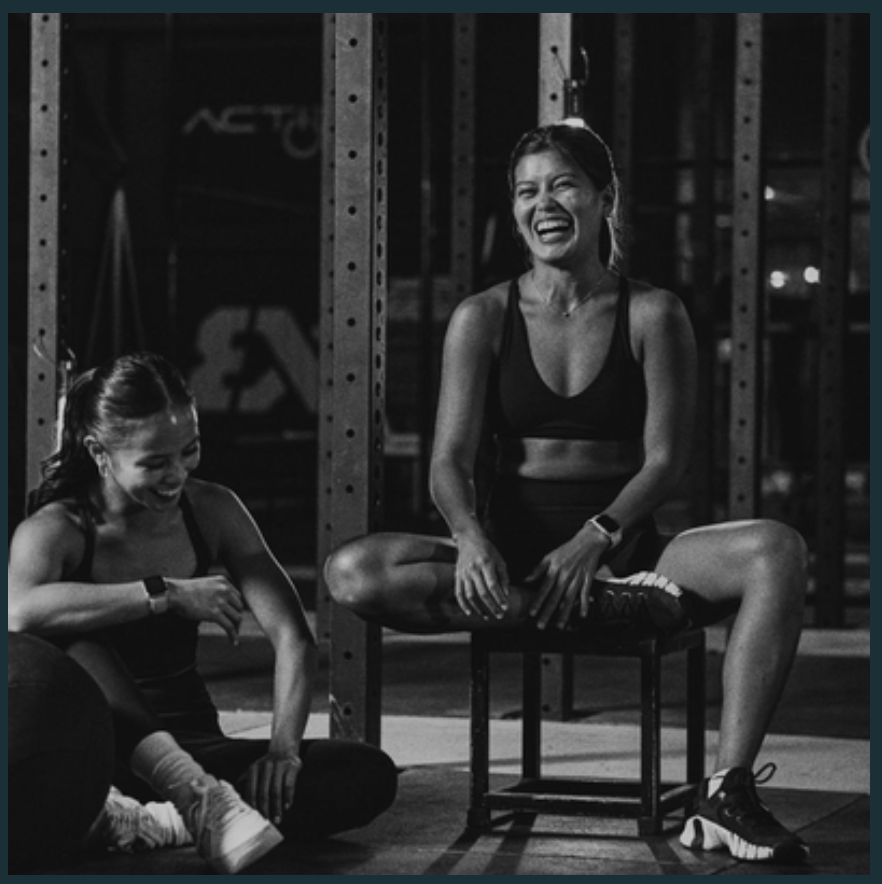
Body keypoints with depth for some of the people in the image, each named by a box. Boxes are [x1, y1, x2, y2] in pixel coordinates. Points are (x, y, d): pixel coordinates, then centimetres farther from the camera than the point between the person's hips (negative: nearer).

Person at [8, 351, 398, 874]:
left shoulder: (212, 511, 2)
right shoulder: (57, 531, -11)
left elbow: (294, 638, -3)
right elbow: (20, 613, -36)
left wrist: (284, 747, -21)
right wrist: (166, 595, -33)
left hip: (189, 749, 5)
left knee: (369, 776, -20)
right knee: (70, 640, -34)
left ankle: (151, 824, -34)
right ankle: (197, 799, -46)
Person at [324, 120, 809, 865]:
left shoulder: (653, 315, 2)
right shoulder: (483, 319, 4)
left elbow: (666, 459, -4)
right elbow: (451, 460, -3)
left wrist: (594, 540, -20)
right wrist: (471, 539, -25)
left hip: (622, 545, -1)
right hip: (510, 550, 1)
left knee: (776, 551, -29)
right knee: (355, 572, -28)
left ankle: (728, 796, -33)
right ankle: (621, 612, -29)